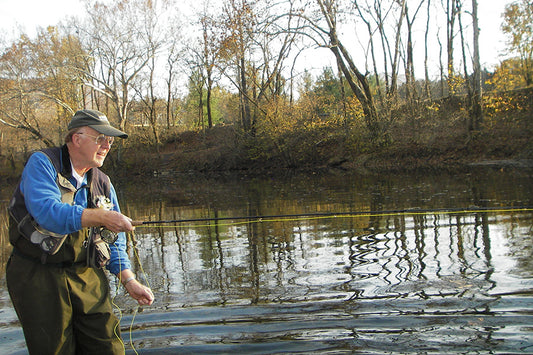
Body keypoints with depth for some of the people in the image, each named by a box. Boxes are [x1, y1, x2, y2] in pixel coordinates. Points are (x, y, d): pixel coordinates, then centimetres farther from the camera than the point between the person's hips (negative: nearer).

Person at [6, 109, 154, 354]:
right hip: (38, 278, -4)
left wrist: (129, 280, 0)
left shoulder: (103, 184, 10)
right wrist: (99, 217, -31)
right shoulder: (42, 163, -7)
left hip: (86, 274, 5)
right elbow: (46, 211, -25)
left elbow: (114, 240, 11)